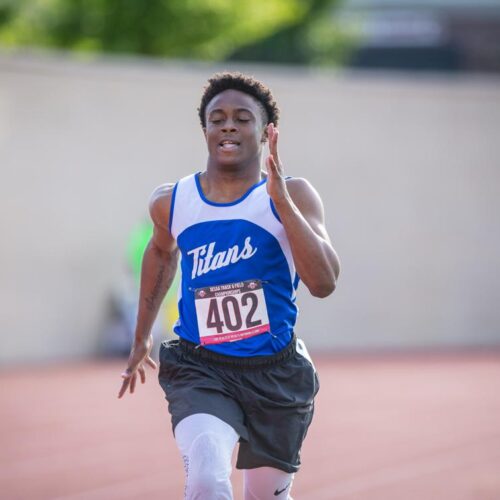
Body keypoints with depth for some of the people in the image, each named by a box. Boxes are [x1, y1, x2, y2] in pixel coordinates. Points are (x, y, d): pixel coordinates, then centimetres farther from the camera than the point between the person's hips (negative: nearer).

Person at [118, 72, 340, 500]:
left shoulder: (292, 196, -8)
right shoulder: (172, 203, 0)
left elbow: (324, 283, -22)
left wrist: (281, 201, -26)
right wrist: (142, 337, 30)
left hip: (275, 372, 0)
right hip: (200, 370, 0)